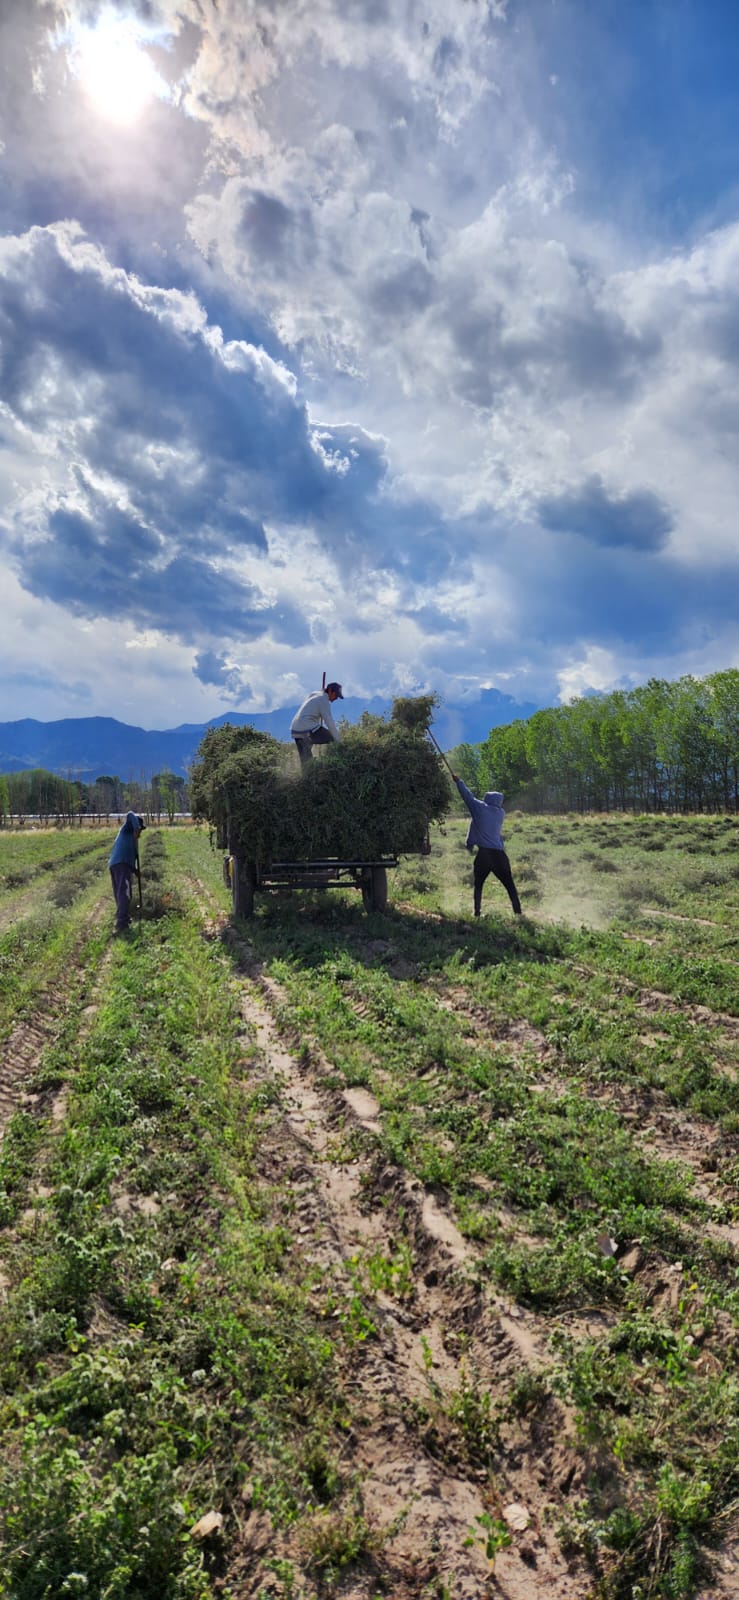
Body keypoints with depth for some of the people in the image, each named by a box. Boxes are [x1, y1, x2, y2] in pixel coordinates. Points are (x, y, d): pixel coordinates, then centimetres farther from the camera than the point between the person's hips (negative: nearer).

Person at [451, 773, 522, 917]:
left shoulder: (479, 808, 2)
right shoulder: (500, 813, 9)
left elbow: (467, 795, 13)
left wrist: (458, 781, 26)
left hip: (484, 854, -1)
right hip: (499, 854, 2)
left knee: (478, 885, 14)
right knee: (510, 885, 8)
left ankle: (477, 913, 9)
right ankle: (518, 912, 1)